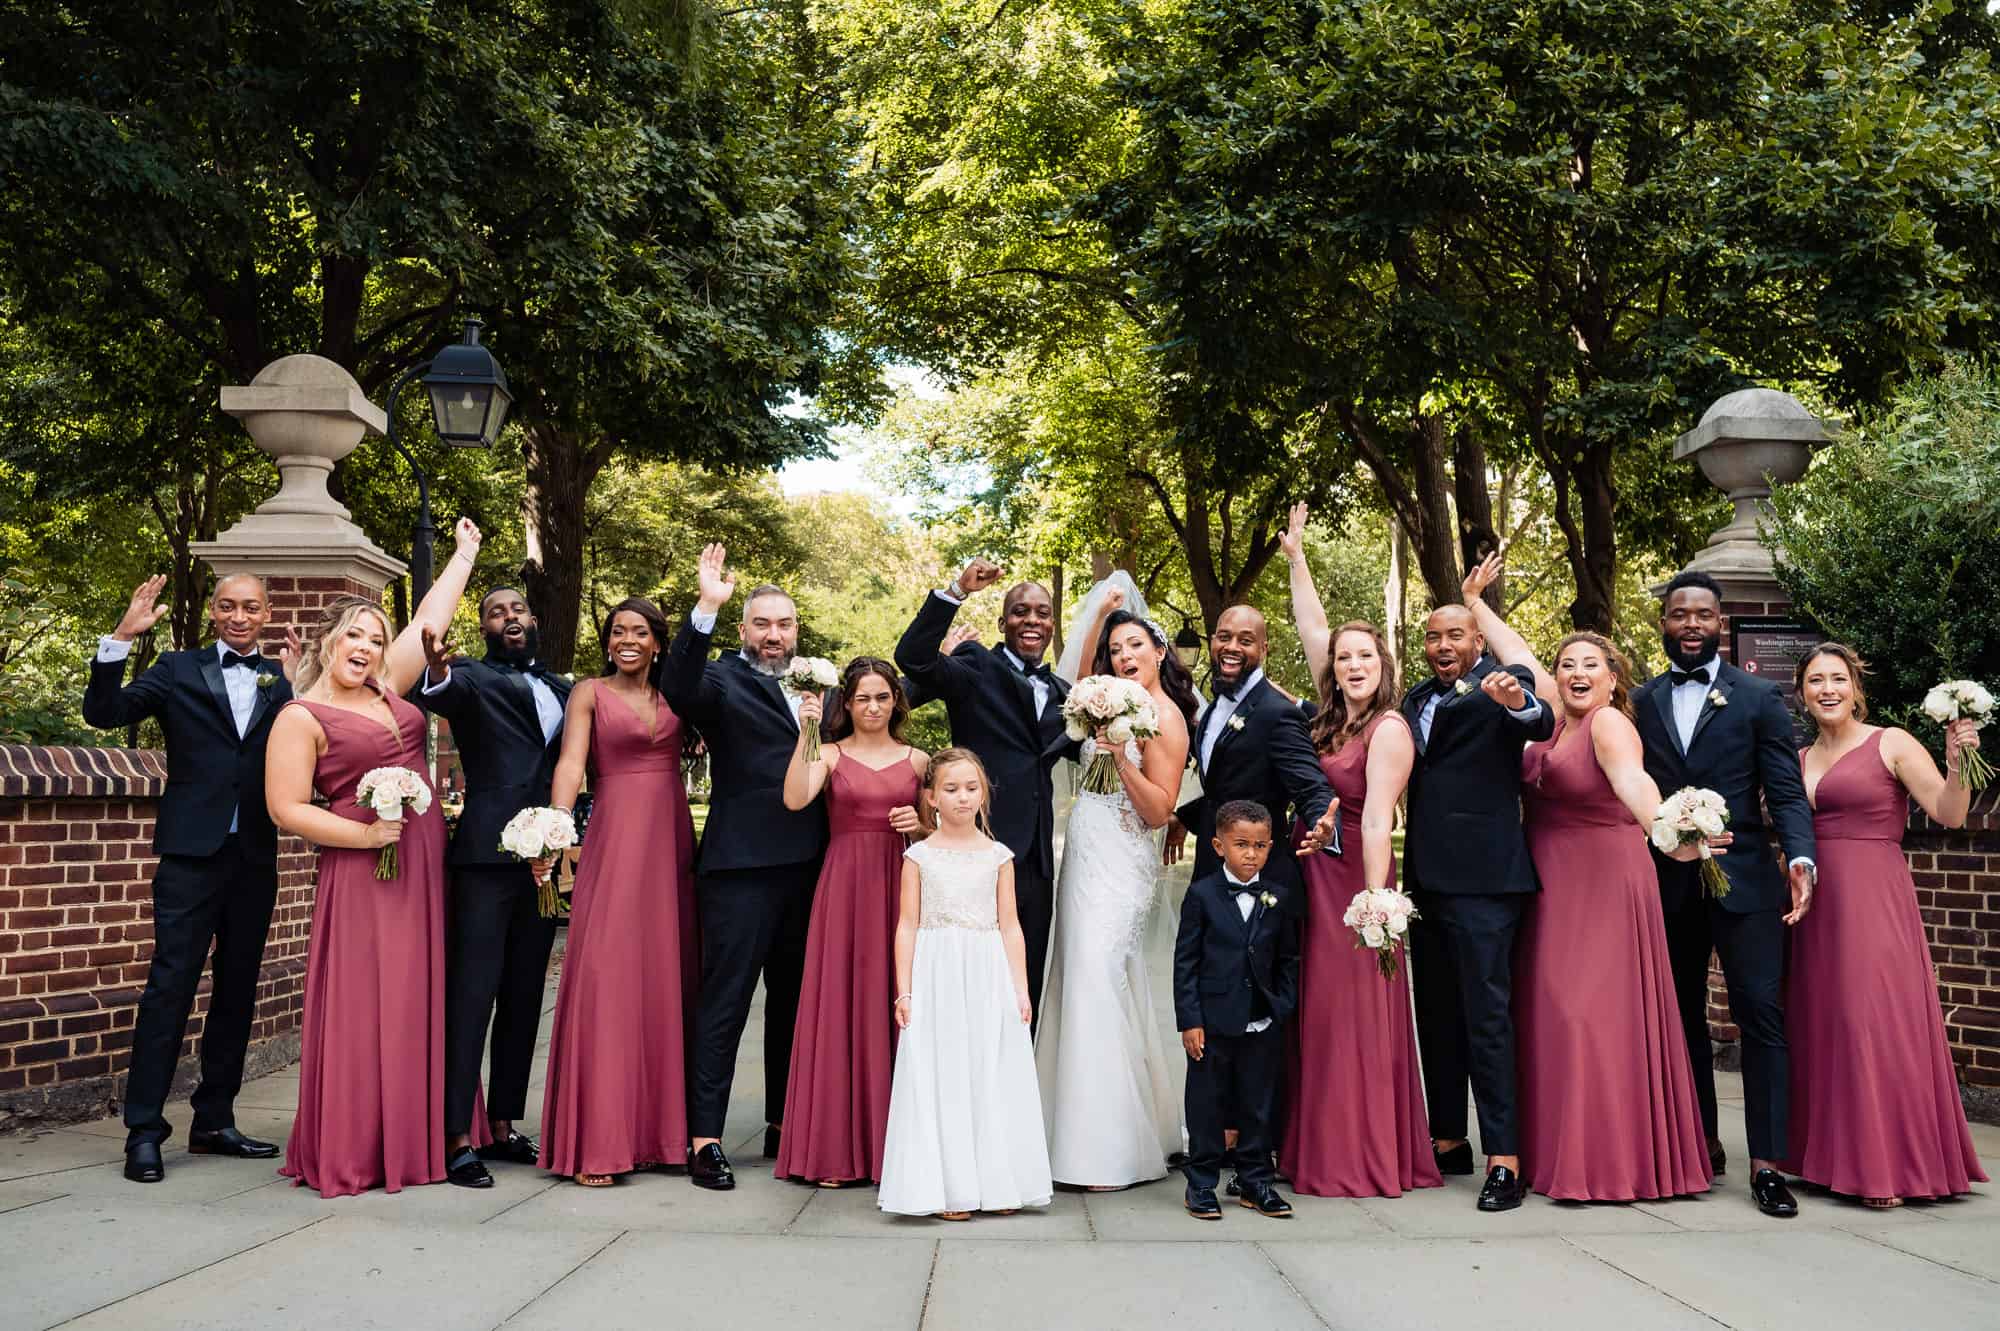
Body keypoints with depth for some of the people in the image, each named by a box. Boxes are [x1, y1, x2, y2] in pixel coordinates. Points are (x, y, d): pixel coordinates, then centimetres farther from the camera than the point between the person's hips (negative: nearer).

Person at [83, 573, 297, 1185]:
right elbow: (104, 712, -5)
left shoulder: (285, 679, 8)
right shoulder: (179, 669, 5)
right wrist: (120, 638, -15)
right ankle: (143, 1129, 3)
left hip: (255, 858, 3)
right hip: (192, 853, -3)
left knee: (237, 992, 10)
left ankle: (214, 1121, 21)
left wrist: (294, 685, -12)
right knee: (170, 986, -5)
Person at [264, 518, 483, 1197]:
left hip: (426, 866, 7)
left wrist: (464, 556, 27)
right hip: (365, 870, -7)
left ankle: (415, 1140, 16)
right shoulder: (302, 717, -5)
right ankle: (349, 1153, 2)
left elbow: (429, 621, 20)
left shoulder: (385, 688, 12)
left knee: (421, 1001, 8)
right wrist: (363, 834, -16)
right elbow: (286, 807, -10)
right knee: (361, 1006, -5)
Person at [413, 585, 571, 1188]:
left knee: (523, 997, 11)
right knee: (471, 996, -6)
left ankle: (502, 1127, 20)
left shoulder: (560, 688, 18)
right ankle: (456, 1139, -1)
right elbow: (444, 693, -23)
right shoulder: (472, 678, 0)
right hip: (488, 855, -6)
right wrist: (436, 676, -45)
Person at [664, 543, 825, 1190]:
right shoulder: (725, 681, -3)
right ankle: (704, 1139, 2)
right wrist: (705, 609, -34)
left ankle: (784, 1126, 27)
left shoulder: (811, 688, 16)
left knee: (792, 1001, 15)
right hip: (742, 867, -7)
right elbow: (679, 689, -26)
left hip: (805, 866, 7)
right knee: (724, 1003, -3)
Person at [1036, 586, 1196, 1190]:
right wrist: (1099, 613, 18)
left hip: (1117, 867, -9)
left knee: (1098, 987, -11)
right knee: (1082, 985, 12)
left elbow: (1160, 810, -13)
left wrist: (1122, 758, -23)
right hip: (1086, 861, 9)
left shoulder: (1164, 718, -9)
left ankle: (1110, 1151, -4)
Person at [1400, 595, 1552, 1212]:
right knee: (1436, 1014, 14)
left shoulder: (1504, 684, -3)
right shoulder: (1417, 698, 17)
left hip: (1481, 876, -7)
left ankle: (1503, 1160, -5)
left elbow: (1542, 726, -23)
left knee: (1486, 1014, -9)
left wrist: (1518, 703, -45)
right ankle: (1448, 1141, 25)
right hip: (1427, 876, 8)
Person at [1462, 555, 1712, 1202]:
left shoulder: (1609, 723, -13)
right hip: (1551, 887, 8)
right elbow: (1517, 655, 21)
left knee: (1600, 1015, -6)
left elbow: (1633, 781, -32)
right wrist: (1475, 601, 29)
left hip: (1604, 885, -8)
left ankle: (1613, 1159, 1)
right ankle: (1562, 1152, 18)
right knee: (1552, 1014, 10)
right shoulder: (1558, 715, 9)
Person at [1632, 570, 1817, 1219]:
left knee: (1761, 1013, -7)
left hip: (1742, 879, -3)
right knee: (1682, 1017, 11)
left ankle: (1766, 1165, -2)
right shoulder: (1638, 702, 8)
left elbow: (1786, 792, -4)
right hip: (1667, 886, 3)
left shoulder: (1759, 697, 1)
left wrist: (1799, 859, -20)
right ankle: (1702, 1144, 25)